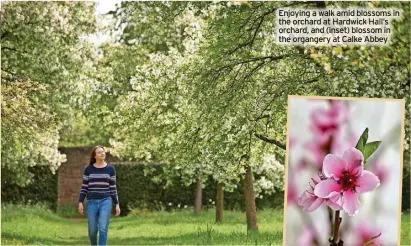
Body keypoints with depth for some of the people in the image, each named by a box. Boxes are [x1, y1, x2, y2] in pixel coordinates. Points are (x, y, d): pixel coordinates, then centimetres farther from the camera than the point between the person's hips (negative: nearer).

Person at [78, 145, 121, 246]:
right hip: (92, 202, 1)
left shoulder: (110, 169, 4)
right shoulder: (88, 169, 3)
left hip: (106, 201, -1)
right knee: (92, 230, 5)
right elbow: (84, 187, 6)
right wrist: (80, 202, -2)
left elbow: (113, 188, 6)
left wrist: (117, 204, 3)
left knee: (103, 229, -14)